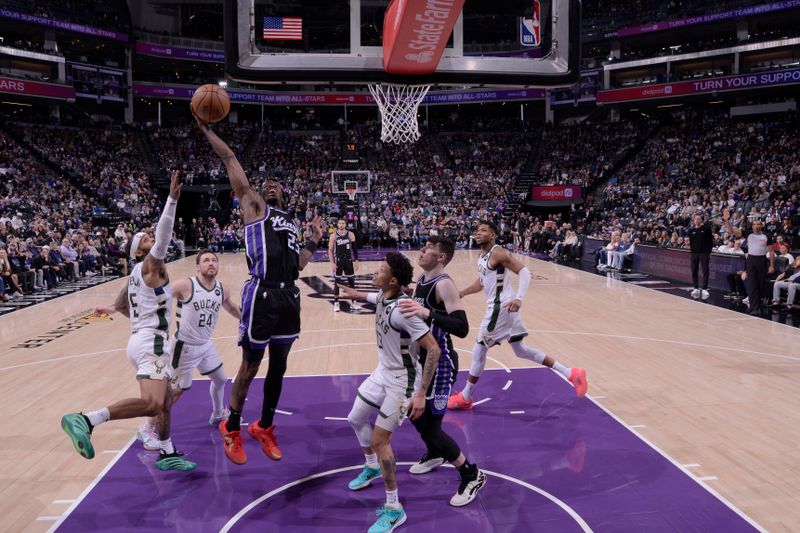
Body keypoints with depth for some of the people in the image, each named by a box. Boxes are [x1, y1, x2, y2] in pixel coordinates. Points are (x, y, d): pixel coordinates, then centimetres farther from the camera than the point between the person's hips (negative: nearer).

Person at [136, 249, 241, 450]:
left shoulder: (222, 290, -3)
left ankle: (218, 415, 46)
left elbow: (234, 309, 18)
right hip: (185, 346, -7)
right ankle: (147, 429, 14)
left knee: (220, 379, 21)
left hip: (206, 344, 7)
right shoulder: (186, 286, -22)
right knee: (175, 390, -1)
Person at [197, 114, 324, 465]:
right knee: (250, 366, 4)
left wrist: (314, 241, 13)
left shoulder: (290, 223, 23)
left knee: (278, 366, 14)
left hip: (289, 296, 6)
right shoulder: (253, 206, 8)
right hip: (262, 294, -6)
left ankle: (264, 428, 31)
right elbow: (229, 159, 2)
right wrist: (206, 130, 2)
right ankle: (232, 428, 24)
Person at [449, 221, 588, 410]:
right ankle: (571, 374, 19)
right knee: (521, 350, 16)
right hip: (501, 306, 10)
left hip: (500, 306, -10)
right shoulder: (482, 256, 14)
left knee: (479, 349, 0)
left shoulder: (498, 253, -15)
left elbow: (524, 271, -22)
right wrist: (462, 293, 15)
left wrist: (519, 298, -34)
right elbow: (481, 283, 27)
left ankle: (465, 398, 13)